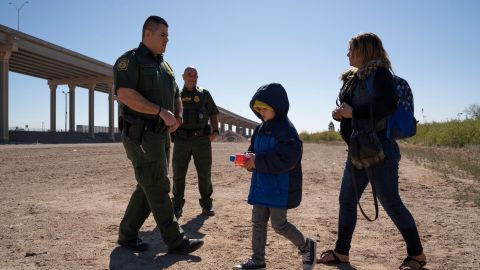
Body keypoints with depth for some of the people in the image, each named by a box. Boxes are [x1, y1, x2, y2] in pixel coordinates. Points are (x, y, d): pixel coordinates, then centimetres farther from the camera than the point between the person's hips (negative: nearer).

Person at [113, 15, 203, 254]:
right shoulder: (130, 60, -6)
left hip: (160, 135, 9)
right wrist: (161, 112, -21)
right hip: (140, 136, -9)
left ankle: (127, 235, 24)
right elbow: (125, 94, -20)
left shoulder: (165, 66, 20)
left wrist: (178, 116, 4)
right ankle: (176, 241, 2)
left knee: (148, 188, 12)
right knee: (158, 188, -5)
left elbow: (176, 97, 26)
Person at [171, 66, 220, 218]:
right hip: (181, 139, 0)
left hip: (202, 138, 0)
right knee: (178, 173, 2)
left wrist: (215, 130, -3)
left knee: (205, 173, 2)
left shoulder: (204, 94, 11)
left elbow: (213, 114, 12)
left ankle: (206, 205, 14)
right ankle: (177, 206, 14)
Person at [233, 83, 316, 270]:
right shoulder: (260, 129, 10)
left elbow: (286, 159, -24)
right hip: (261, 184, 8)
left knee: (279, 225, 0)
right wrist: (250, 159, -6)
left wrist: (258, 161, -23)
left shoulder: (285, 129, -17)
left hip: (280, 187, -8)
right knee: (258, 222, 11)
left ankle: (307, 246, 25)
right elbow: (254, 150, 18)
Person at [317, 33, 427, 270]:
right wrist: (340, 114, -2)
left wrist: (352, 112, -21)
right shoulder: (354, 77, 15)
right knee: (346, 200, 10)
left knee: (390, 202, 0)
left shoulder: (379, 73, -10)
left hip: (380, 148, -9)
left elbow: (388, 105, -23)